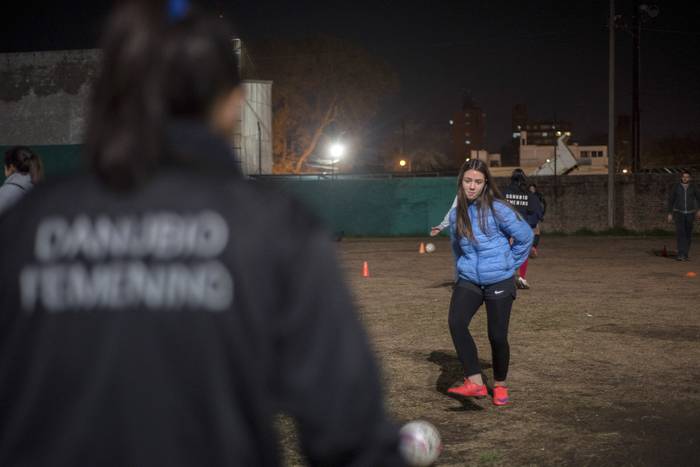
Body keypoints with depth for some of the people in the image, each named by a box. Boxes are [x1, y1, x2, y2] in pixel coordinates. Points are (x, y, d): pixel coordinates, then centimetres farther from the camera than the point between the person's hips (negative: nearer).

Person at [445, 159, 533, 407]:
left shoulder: (497, 209, -12)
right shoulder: (456, 214, 3)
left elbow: (525, 236, -2)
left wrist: (510, 263, 5)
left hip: (499, 282, -3)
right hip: (468, 281, 4)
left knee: (497, 336, 0)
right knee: (456, 323, -21)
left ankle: (500, 386, 24)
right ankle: (475, 382, -17)